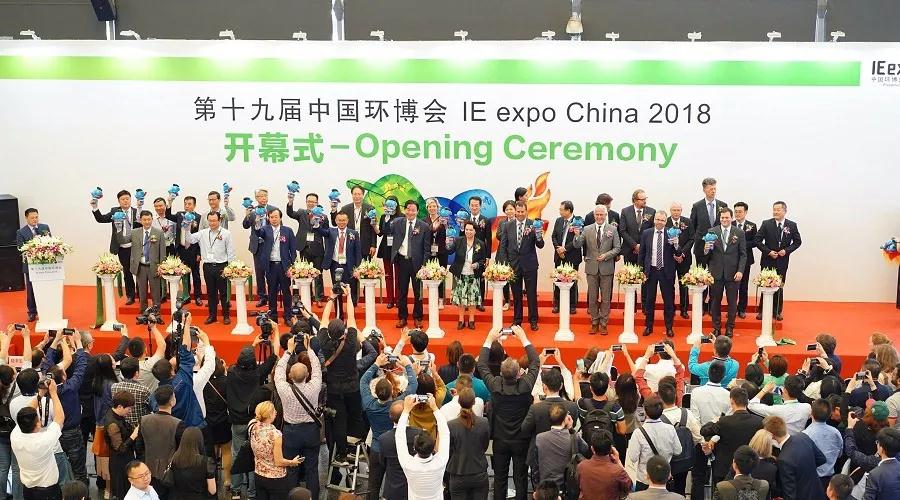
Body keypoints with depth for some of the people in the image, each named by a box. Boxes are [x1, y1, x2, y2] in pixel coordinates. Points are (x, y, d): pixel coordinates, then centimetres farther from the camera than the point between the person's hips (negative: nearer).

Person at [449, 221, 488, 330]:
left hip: (473, 276, 0)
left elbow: (484, 259, 4)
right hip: (460, 275, 0)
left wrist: (478, 265, -15)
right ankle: (461, 320, 16)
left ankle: (471, 320, 16)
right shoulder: (458, 241, -2)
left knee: (472, 298, 3)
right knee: (461, 297, 4)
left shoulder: (481, 244, -2)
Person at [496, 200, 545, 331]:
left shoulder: (533, 225, -5)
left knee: (531, 294, 5)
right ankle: (517, 319, 23)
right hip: (513, 264, 2)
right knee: (516, 294, 12)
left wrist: (539, 237, -31)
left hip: (529, 264, -2)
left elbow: (540, 246, -9)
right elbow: (503, 246, 4)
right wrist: (505, 263, -4)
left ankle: (533, 320, 16)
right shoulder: (508, 226, 2)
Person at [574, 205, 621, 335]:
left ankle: (603, 324, 14)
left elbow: (617, 248, -1)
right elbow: (578, 245, -3)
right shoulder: (587, 229, 3)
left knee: (606, 298, 5)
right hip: (592, 267, 1)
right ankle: (594, 323, 19)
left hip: (606, 268, -1)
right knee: (592, 298, 8)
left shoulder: (613, 229, 0)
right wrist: (577, 235, -22)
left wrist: (606, 255, -16)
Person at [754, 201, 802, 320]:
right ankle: (762, 311, 12)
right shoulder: (766, 224, -4)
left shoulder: (792, 225, 0)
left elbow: (797, 241, 6)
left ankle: (777, 312, 17)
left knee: (779, 287, 7)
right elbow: (758, 241, -3)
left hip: (782, 261, 1)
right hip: (767, 261, -1)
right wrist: (768, 252, -13)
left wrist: (786, 250, -10)